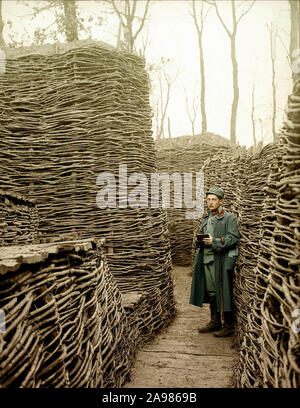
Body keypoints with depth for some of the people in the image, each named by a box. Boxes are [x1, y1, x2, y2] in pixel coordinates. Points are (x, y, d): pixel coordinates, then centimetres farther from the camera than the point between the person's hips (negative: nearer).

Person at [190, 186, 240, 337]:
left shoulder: (229, 218, -3)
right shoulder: (207, 219, 19)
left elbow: (233, 237, -11)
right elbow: (201, 235, 24)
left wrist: (215, 242, -23)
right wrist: (200, 240, 1)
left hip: (221, 259, -7)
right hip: (207, 259, 7)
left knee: (223, 292, -4)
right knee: (211, 291, 12)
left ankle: (228, 326, 7)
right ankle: (215, 322, 24)